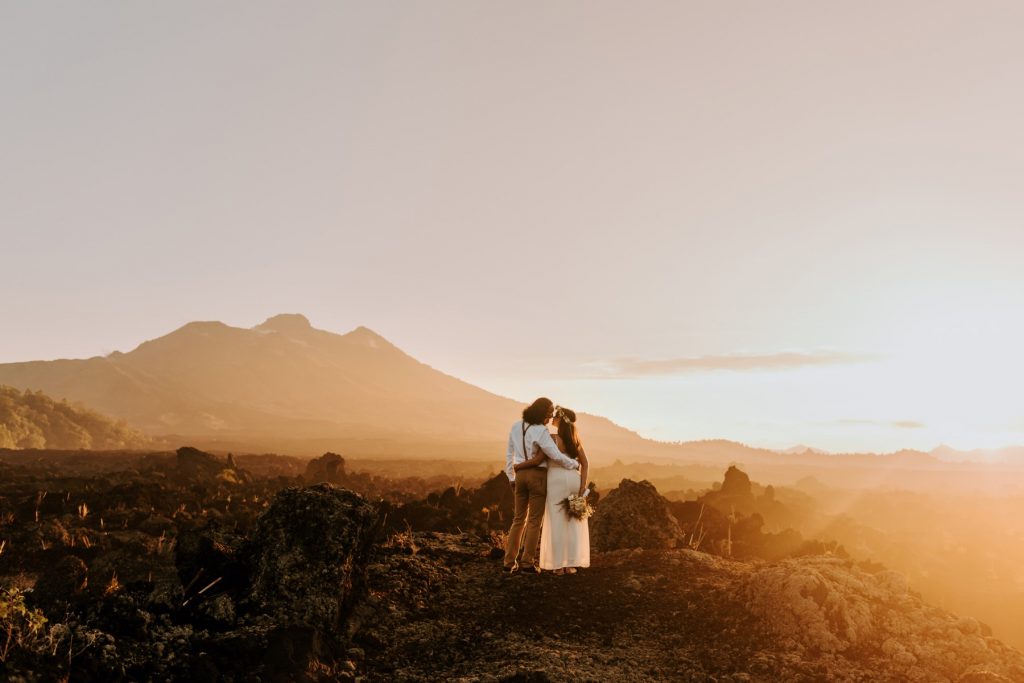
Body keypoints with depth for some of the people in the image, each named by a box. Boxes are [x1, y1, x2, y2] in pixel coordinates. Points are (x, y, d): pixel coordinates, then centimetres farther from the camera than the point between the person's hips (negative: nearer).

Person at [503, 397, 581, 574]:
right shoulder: (541, 431, -16)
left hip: (520, 475, 6)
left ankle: (509, 562, 13)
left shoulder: (516, 427, 5)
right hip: (537, 475, -6)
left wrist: (511, 477, 19)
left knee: (519, 518, 15)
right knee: (535, 520, 4)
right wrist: (575, 464, -1)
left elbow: (509, 454, 11)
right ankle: (527, 562, 5)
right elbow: (556, 456, -16)